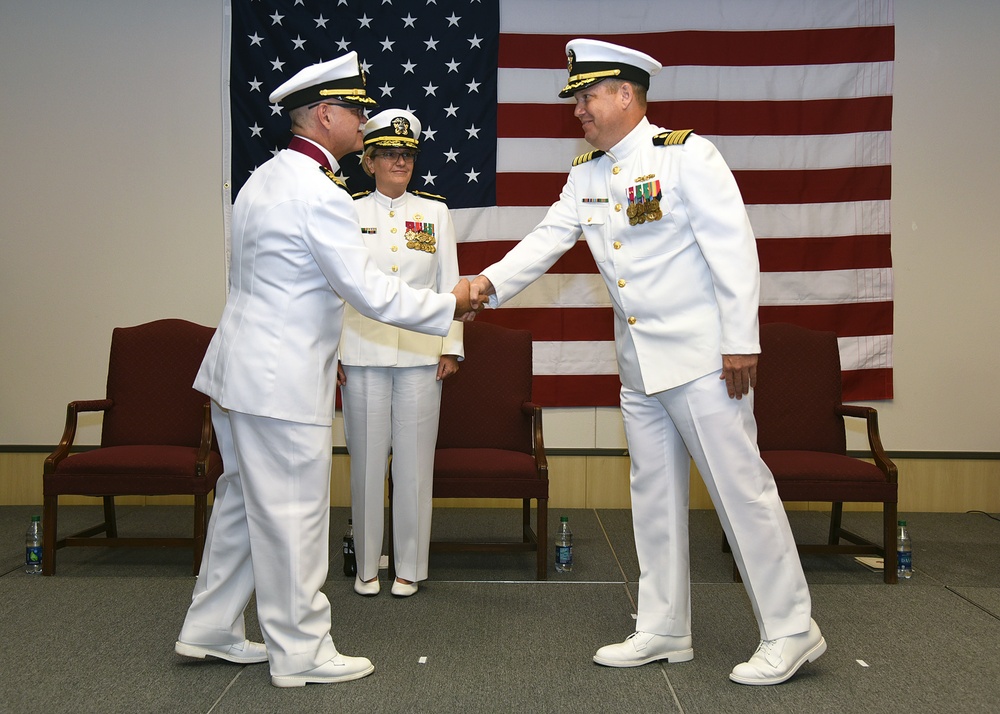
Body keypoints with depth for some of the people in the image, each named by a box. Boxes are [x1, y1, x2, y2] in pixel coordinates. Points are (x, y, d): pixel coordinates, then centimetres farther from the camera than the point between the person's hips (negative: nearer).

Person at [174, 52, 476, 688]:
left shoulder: (264, 180, 13)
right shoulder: (321, 195, -18)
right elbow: (372, 293, -19)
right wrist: (449, 305, -6)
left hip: (240, 370, 10)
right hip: (281, 381, -10)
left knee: (243, 500, 18)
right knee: (293, 515, 1)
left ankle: (211, 629, 30)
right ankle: (301, 652, 13)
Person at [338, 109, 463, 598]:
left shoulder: (435, 212, 8)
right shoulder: (348, 212, 5)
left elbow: (449, 283, 8)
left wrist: (451, 348, 2)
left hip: (420, 354, 1)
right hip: (362, 354, 0)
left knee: (414, 460, 3)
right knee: (367, 459, 4)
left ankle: (409, 566, 16)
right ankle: (366, 565, 18)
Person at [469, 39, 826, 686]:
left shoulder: (685, 154, -9)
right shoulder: (586, 176, 12)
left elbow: (733, 245, -13)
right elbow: (548, 239, 6)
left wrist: (742, 342, -17)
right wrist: (489, 282, -11)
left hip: (701, 356, -7)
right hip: (638, 364, 8)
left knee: (741, 486, -3)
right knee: (654, 494, 11)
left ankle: (790, 632, 10)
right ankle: (664, 632, 22)